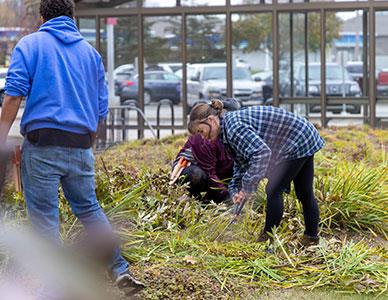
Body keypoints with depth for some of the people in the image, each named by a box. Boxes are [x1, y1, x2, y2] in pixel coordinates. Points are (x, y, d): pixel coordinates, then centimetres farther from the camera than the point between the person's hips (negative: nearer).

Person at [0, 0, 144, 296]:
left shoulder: (30, 44, 4)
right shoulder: (91, 52, 17)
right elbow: (101, 108, 17)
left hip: (42, 142, -4)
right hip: (81, 145, 4)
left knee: (44, 216, 1)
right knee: (89, 208, 18)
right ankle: (120, 270, 12)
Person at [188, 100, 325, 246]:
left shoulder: (234, 125, -26)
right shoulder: (228, 130, 6)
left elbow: (261, 152, -36)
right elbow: (241, 163, 12)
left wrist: (248, 187, -32)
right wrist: (235, 190, -2)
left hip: (297, 143, -10)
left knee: (273, 191, -6)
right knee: (304, 193, 17)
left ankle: (267, 238, 4)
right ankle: (311, 237, 26)